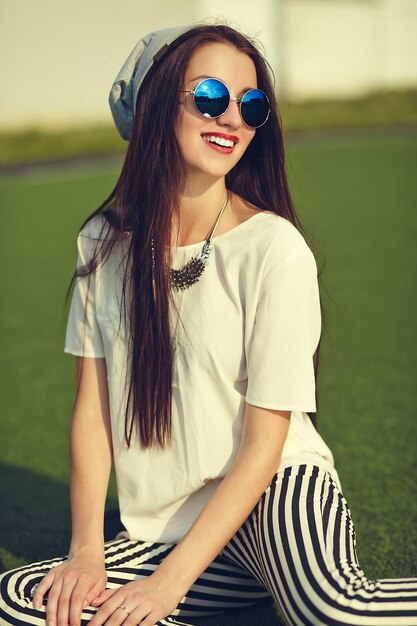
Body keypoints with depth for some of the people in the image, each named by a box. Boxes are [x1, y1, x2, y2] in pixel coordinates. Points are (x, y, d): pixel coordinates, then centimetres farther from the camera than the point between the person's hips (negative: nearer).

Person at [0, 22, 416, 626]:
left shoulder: (274, 250, -12)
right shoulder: (105, 243, 0)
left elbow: (263, 446, -12)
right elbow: (93, 409, 3)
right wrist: (86, 551, -8)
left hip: (275, 490, -6)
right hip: (161, 527, 6)